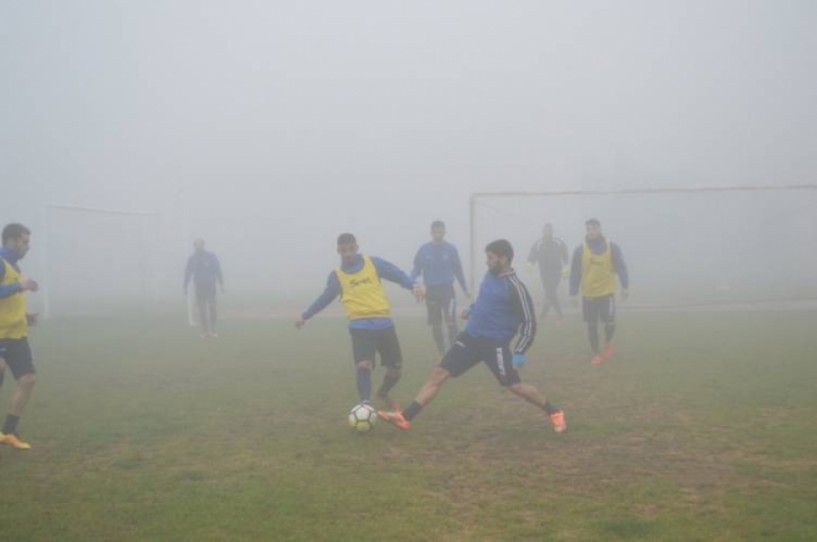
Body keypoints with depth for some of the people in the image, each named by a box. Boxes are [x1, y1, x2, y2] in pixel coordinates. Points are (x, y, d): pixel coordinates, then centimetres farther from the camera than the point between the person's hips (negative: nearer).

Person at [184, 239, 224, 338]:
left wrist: (221, 284, -4)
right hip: (199, 288, 2)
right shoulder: (192, 259, 3)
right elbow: (188, 273, 7)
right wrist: (185, 286, 4)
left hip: (211, 287, -2)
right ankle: (204, 331, 5)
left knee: (212, 308, -1)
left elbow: (218, 271, 0)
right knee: (201, 310, 1)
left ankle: (213, 329, 6)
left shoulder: (211, 257, -3)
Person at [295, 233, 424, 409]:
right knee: (363, 366, -24)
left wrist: (413, 285, -18)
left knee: (396, 368, 9)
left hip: (384, 323, 2)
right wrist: (305, 315, 24)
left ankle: (383, 393, 38)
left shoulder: (373, 263, 5)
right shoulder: (337, 276, 7)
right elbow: (325, 298, 20)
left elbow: (397, 274, 1)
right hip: (360, 326, -2)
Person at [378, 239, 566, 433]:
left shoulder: (515, 287, -15)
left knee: (515, 386, -5)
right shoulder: (490, 275, 7)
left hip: (495, 344, -7)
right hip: (471, 337, 7)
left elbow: (529, 323, -13)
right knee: (438, 374, 0)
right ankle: (404, 417, 0)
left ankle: (554, 413, 19)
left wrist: (518, 353, -16)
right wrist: (472, 309, 23)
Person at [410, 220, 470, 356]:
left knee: (451, 322, -14)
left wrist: (465, 289, 11)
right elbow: (416, 269, 5)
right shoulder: (424, 250, 1)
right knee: (435, 325, 6)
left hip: (448, 290, -2)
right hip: (431, 291, 2)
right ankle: (442, 353, 17)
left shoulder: (451, 249, -1)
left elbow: (458, 270, 7)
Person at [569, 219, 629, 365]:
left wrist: (625, 286, -5)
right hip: (588, 294, 1)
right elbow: (575, 273, 0)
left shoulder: (611, 247, -3)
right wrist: (573, 293, -2)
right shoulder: (580, 250, -2)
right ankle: (596, 353, 21)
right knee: (591, 325, 6)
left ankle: (608, 341, 26)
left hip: (607, 292, -1)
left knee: (609, 322, -6)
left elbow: (621, 267, 0)